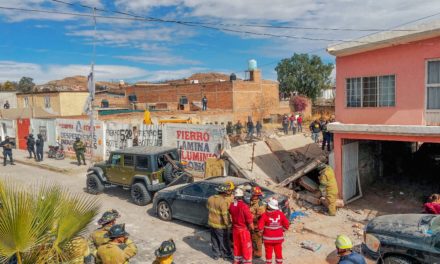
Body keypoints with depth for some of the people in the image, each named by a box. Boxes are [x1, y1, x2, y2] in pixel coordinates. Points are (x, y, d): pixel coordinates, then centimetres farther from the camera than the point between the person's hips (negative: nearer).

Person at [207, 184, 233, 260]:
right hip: (220, 225, -6)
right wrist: (228, 224, -13)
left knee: (214, 240, 21)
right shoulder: (223, 202, -26)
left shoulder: (210, 198, -4)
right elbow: (225, 215, -24)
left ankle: (215, 254, 32)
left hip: (211, 223, 7)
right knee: (224, 241, 13)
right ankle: (226, 255, 28)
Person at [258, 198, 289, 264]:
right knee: (278, 252, 16)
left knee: (269, 253, 13)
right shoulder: (280, 214, -9)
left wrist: (263, 231, 1)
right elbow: (286, 225, -4)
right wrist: (281, 230, 12)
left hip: (268, 238, -2)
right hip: (278, 237, 2)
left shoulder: (265, 215, -18)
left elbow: (260, 227, -20)